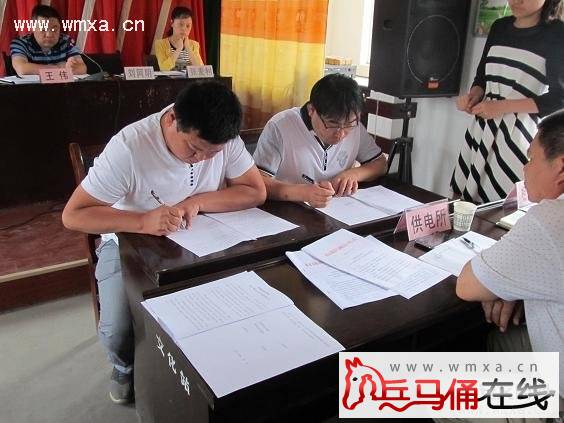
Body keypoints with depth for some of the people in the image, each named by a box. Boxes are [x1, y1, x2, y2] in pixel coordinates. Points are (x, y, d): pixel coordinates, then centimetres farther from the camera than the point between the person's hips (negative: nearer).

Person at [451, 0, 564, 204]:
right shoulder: (499, 27, 12)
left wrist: (502, 106, -14)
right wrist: (473, 96, -4)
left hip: (519, 130, -5)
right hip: (482, 125, 5)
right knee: (464, 201, 3)